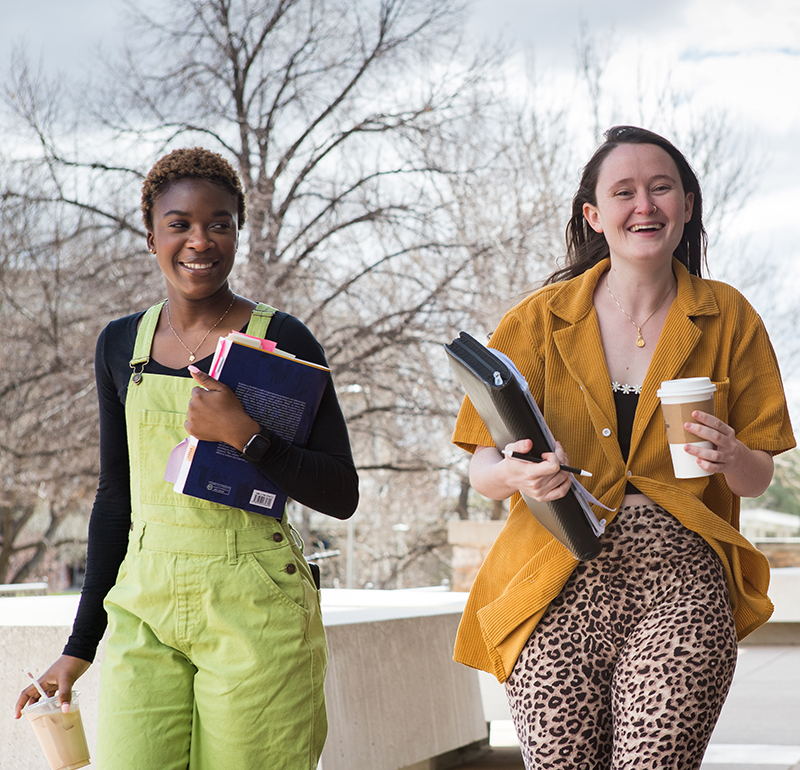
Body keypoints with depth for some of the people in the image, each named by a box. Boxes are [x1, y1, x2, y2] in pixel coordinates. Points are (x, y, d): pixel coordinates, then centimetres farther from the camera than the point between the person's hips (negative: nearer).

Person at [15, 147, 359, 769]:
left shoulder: (282, 340, -1)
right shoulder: (121, 345, 11)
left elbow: (341, 495, -2)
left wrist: (244, 437, -18)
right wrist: (80, 647, 17)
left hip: (254, 610, -3)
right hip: (144, 610, 3)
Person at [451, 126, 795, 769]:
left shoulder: (728, 318, 10)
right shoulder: (541, 319, 7)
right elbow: (483, 468, 4)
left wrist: (732, 460, -11)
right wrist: (519, 474, -19)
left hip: (681, 579, 0)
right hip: (561, 585, 0)